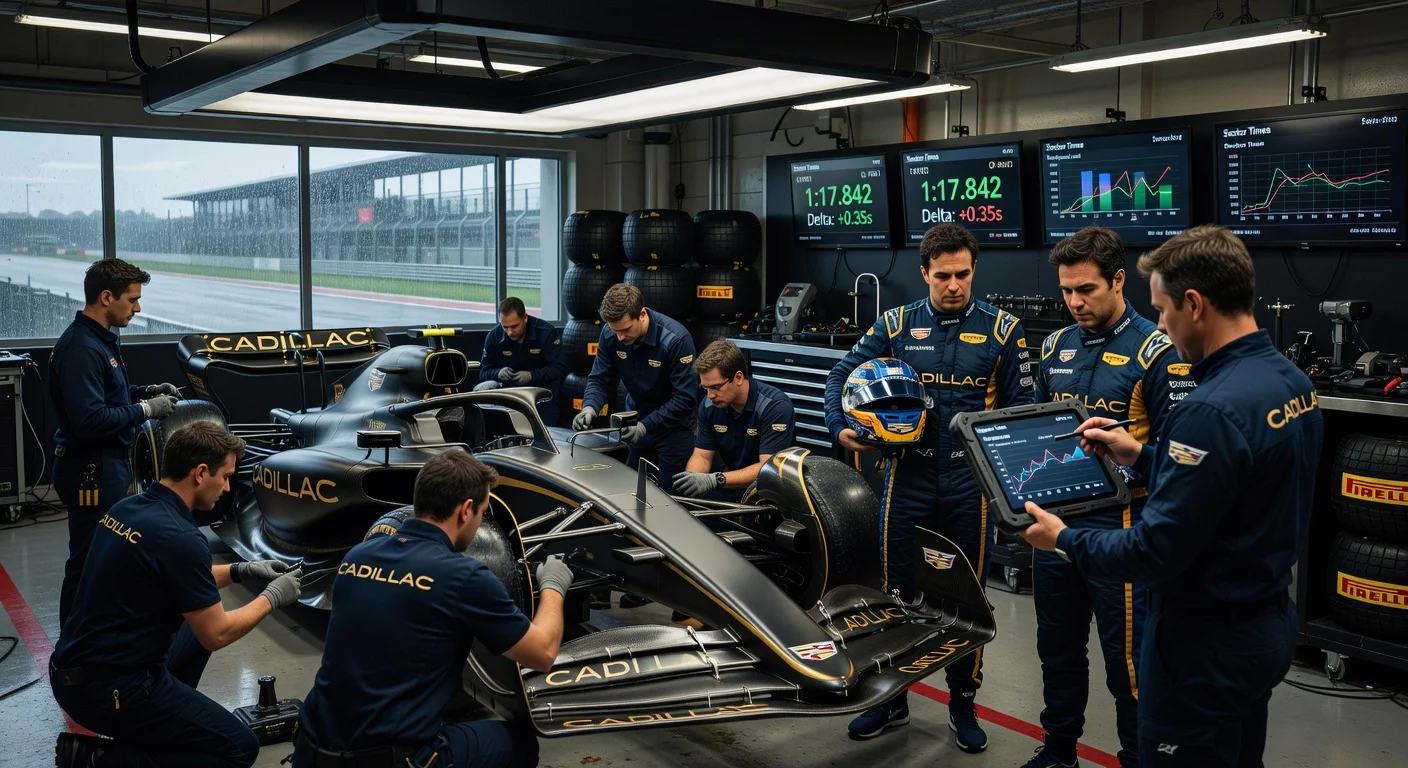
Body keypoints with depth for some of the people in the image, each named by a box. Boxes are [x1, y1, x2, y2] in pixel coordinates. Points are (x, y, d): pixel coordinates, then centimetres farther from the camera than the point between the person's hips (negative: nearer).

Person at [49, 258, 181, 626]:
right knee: (88, 562, -2)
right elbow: (88, 419, -28)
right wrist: (145, 409, -18)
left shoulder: (100, 339, 10)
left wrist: (145, 391, 8)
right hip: (91, 469, -10)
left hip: (108, 464, 10)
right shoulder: (81, 347, -22)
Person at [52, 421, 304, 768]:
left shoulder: (129, 507, 5)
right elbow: (216, 634, -14)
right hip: (108, 686, -10)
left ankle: (149, 726, 18)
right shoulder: (178, 537, -23)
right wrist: (272, 597, 0)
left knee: (197, 627, 27)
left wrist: (241, 570, 15)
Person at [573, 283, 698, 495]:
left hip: (674, 426, -5)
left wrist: (646, 426, -33)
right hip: (637, 421, 5)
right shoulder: (610, 334, -12)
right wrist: (590, 407, -26)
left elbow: (685, 398, -27)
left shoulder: (676, 339, -27)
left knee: (669, 493, 0)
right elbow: (600, 380, -4)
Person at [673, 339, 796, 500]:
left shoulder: (776, 407, -21)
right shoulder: (709, 405, -4)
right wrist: (690, 480, -23)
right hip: (733, 484, 4)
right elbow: (702, 456, 1)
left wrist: (715, 480, -36)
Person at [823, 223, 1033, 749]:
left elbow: (1020, 405, 0)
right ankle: (891, 697, 26)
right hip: (908, 476, 1)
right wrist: (839, 428, -8)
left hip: (970, 482, -1)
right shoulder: (897, 324, 1)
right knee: (895, 591, 10)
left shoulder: (1002, 329, -3)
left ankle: (963, 703, 28)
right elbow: (841, 374, 7)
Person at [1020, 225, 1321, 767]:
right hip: (1268, 622, 10)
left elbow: (1155, 553, -26)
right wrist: (1142, 456, 12)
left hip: (1208, 641, -9)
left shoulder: (1213, 410, -29)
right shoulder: (1291, 382, 2)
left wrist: (1064, 540, -12)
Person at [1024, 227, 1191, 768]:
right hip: (1054, 517, 6)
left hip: (1117, 525, -6)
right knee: (1057, 645, 19)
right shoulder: (1056, 348, 9)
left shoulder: (1156, 351, -10)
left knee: (1126, 656, 4)